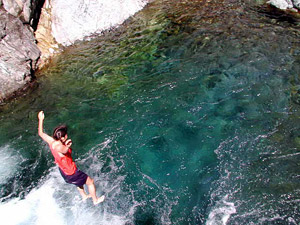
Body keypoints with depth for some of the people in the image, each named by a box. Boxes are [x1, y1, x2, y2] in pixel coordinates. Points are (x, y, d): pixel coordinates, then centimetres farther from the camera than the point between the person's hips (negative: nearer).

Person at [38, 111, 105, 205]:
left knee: (79, 182, 37)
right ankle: (95, 200, 39)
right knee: (90, 182, 16)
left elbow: (41, 133, 6)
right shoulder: (58, 145, -36)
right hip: (71, 174, -9)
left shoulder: (51, 141, -12)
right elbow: (63, 150, -62)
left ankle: (84, 196, 62)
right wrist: (67, 146, -82)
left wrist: (41, 119, 13)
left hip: (63, 171, 9)